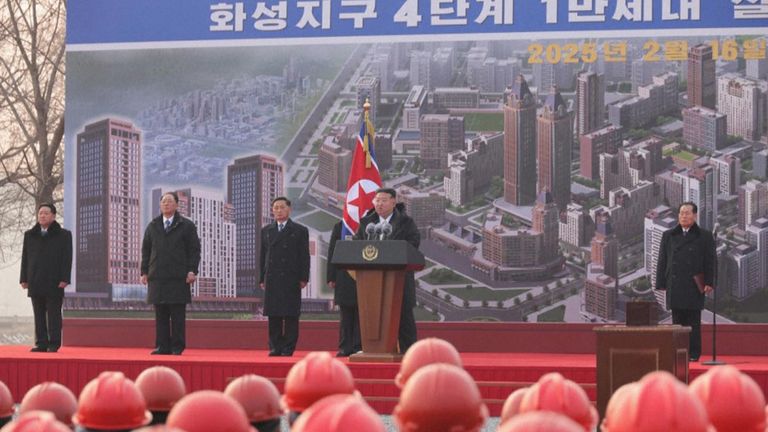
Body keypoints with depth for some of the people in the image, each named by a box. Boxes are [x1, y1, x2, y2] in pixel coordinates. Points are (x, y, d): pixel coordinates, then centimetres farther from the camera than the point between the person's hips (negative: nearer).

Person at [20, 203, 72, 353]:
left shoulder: (63, 235, 2)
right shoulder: (30, 235, 13)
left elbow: (67, 259, -2)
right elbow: (25, 258, 13)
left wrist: (64, 279, -11)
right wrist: (24, 279, 6)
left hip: (54, 283, -4)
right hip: (35, 283, 4)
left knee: (53, 315, -3)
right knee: (39, 315, 4)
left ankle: (54, 344, -1)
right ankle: (41, 343, 7)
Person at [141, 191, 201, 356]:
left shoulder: (187, 226, 6)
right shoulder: (152, 227, 16)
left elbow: (194, 250, 2)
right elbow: (145, 250, 17)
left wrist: (192, 271, -8)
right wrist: (144, 271, 8)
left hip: (179, 278, -3)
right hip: (157, 277, 3)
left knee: (178, 314, -3)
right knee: (160, 314, 3)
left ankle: (177, 347, 0)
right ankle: (162, 346, 5)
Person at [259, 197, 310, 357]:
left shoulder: (300, 231, 5)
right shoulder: (266, 231, 14)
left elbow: (304, 256, 2)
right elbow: (263, 255, 13)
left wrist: (303, 278, -6)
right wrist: (262, 278, 7)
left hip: (291, 279, -3)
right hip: (271, 279, 3)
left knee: (291, 315, -3)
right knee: (273, 315, 2)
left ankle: (288, 348, 0)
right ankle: (275, 347, 7)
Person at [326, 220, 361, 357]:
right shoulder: (339, 227, 8)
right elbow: (332, 252, 7)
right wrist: (331, 278, 1)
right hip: (344, 278, 2)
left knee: (360, 315, -1)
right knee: (346, 316, 5)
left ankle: (358, 347, 2)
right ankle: (345, 347, 8)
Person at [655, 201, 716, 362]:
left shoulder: (705, 237, 5)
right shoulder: (668, 236, 12)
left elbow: (710, 261, 2)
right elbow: (662, 261, 11)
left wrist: (709, 283, -7)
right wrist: (661, 283, 4)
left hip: (694, 287, -2)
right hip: (675, 287, 2)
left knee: (693, 323, 1)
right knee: (677, 322, 3)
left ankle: (694, 353, 5)